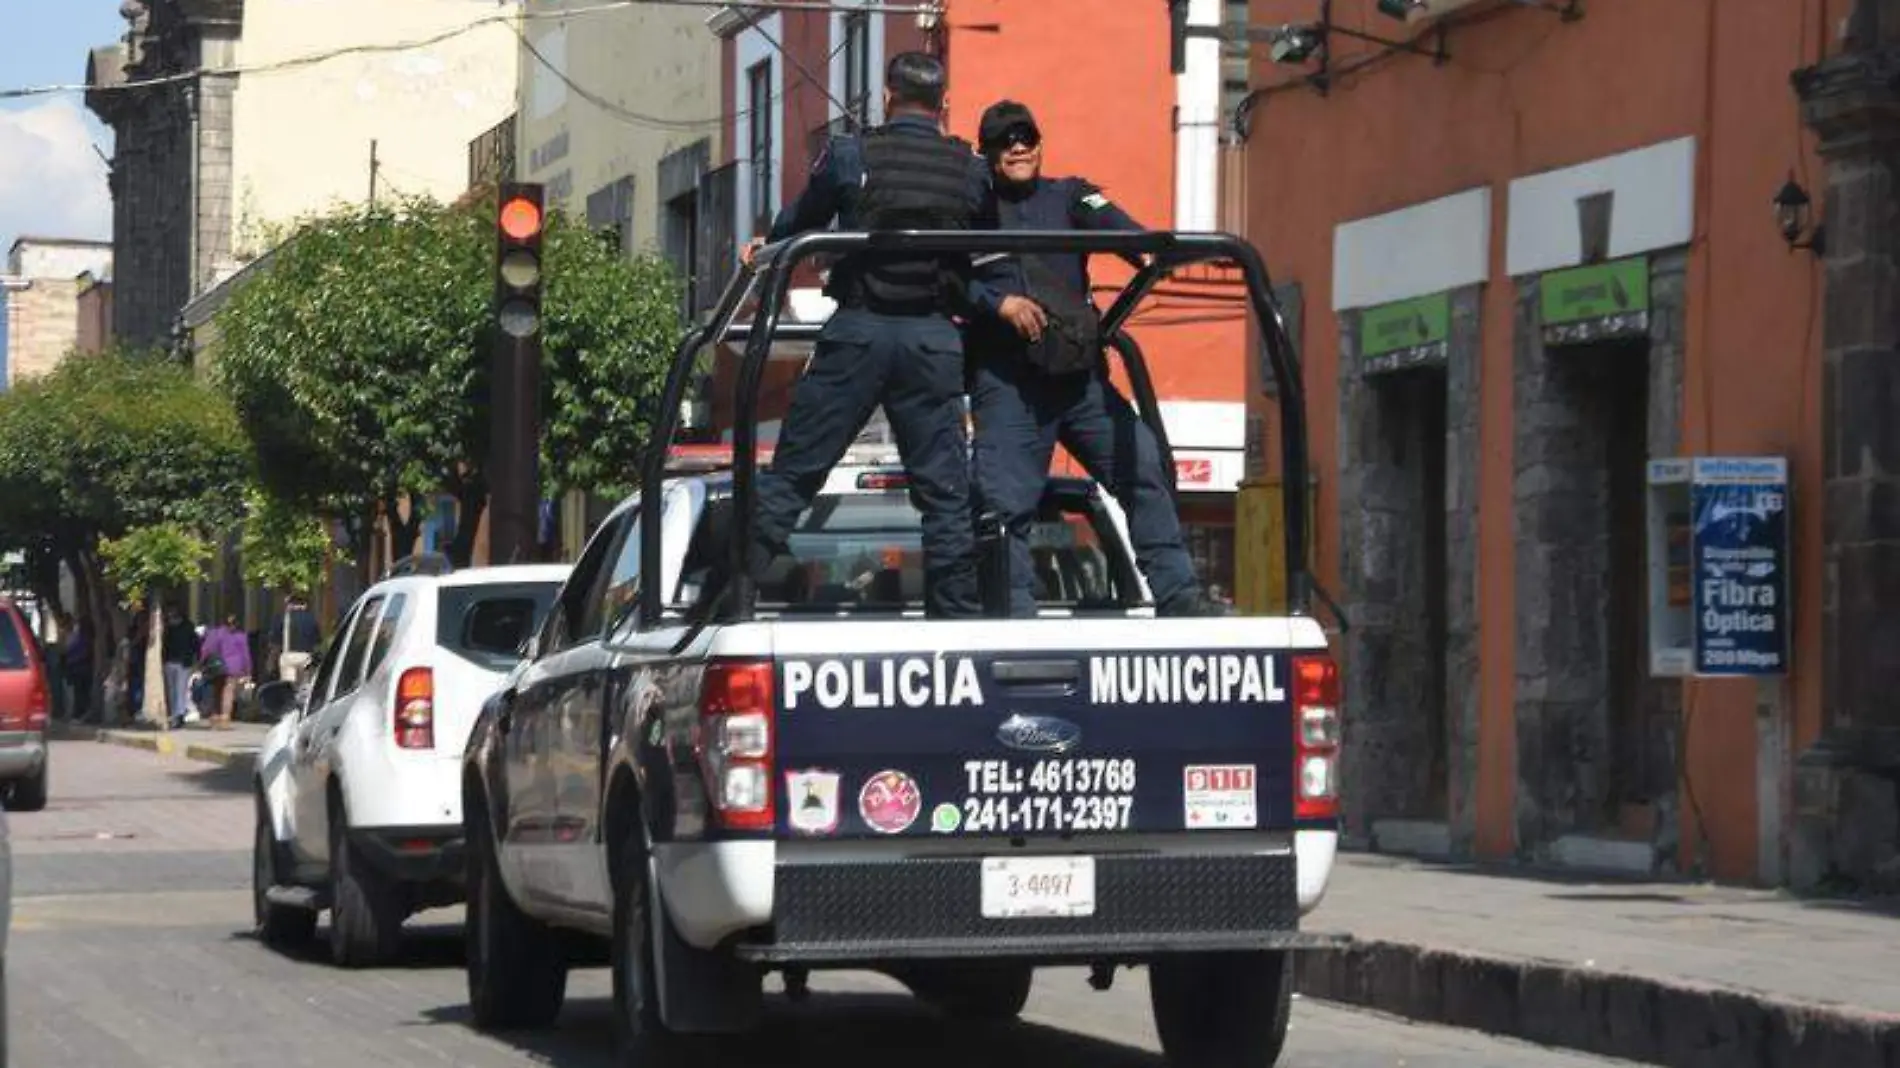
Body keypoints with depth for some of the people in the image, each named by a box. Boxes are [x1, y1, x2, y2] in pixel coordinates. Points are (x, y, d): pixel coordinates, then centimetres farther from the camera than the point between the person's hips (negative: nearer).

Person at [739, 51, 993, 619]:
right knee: (945, 492, 5)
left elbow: (800, 223, 16)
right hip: (935, 338, 1)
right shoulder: (972, 171, 5)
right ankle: (956, 615, 3)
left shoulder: (848, 157, 0)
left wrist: (765, 247, 37)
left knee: (792, 472, 2)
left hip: (858, 331, -1)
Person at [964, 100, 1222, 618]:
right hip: (1007, 381, -3)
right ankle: (1014, 611, -1)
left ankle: (1176, 594, -1)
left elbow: (1111, 224, -4)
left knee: (1144, 468, -4)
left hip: (1081, 375, 3)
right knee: (1006, 501, -7)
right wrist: (999, 303, -18)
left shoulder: (1068, 196, 16)